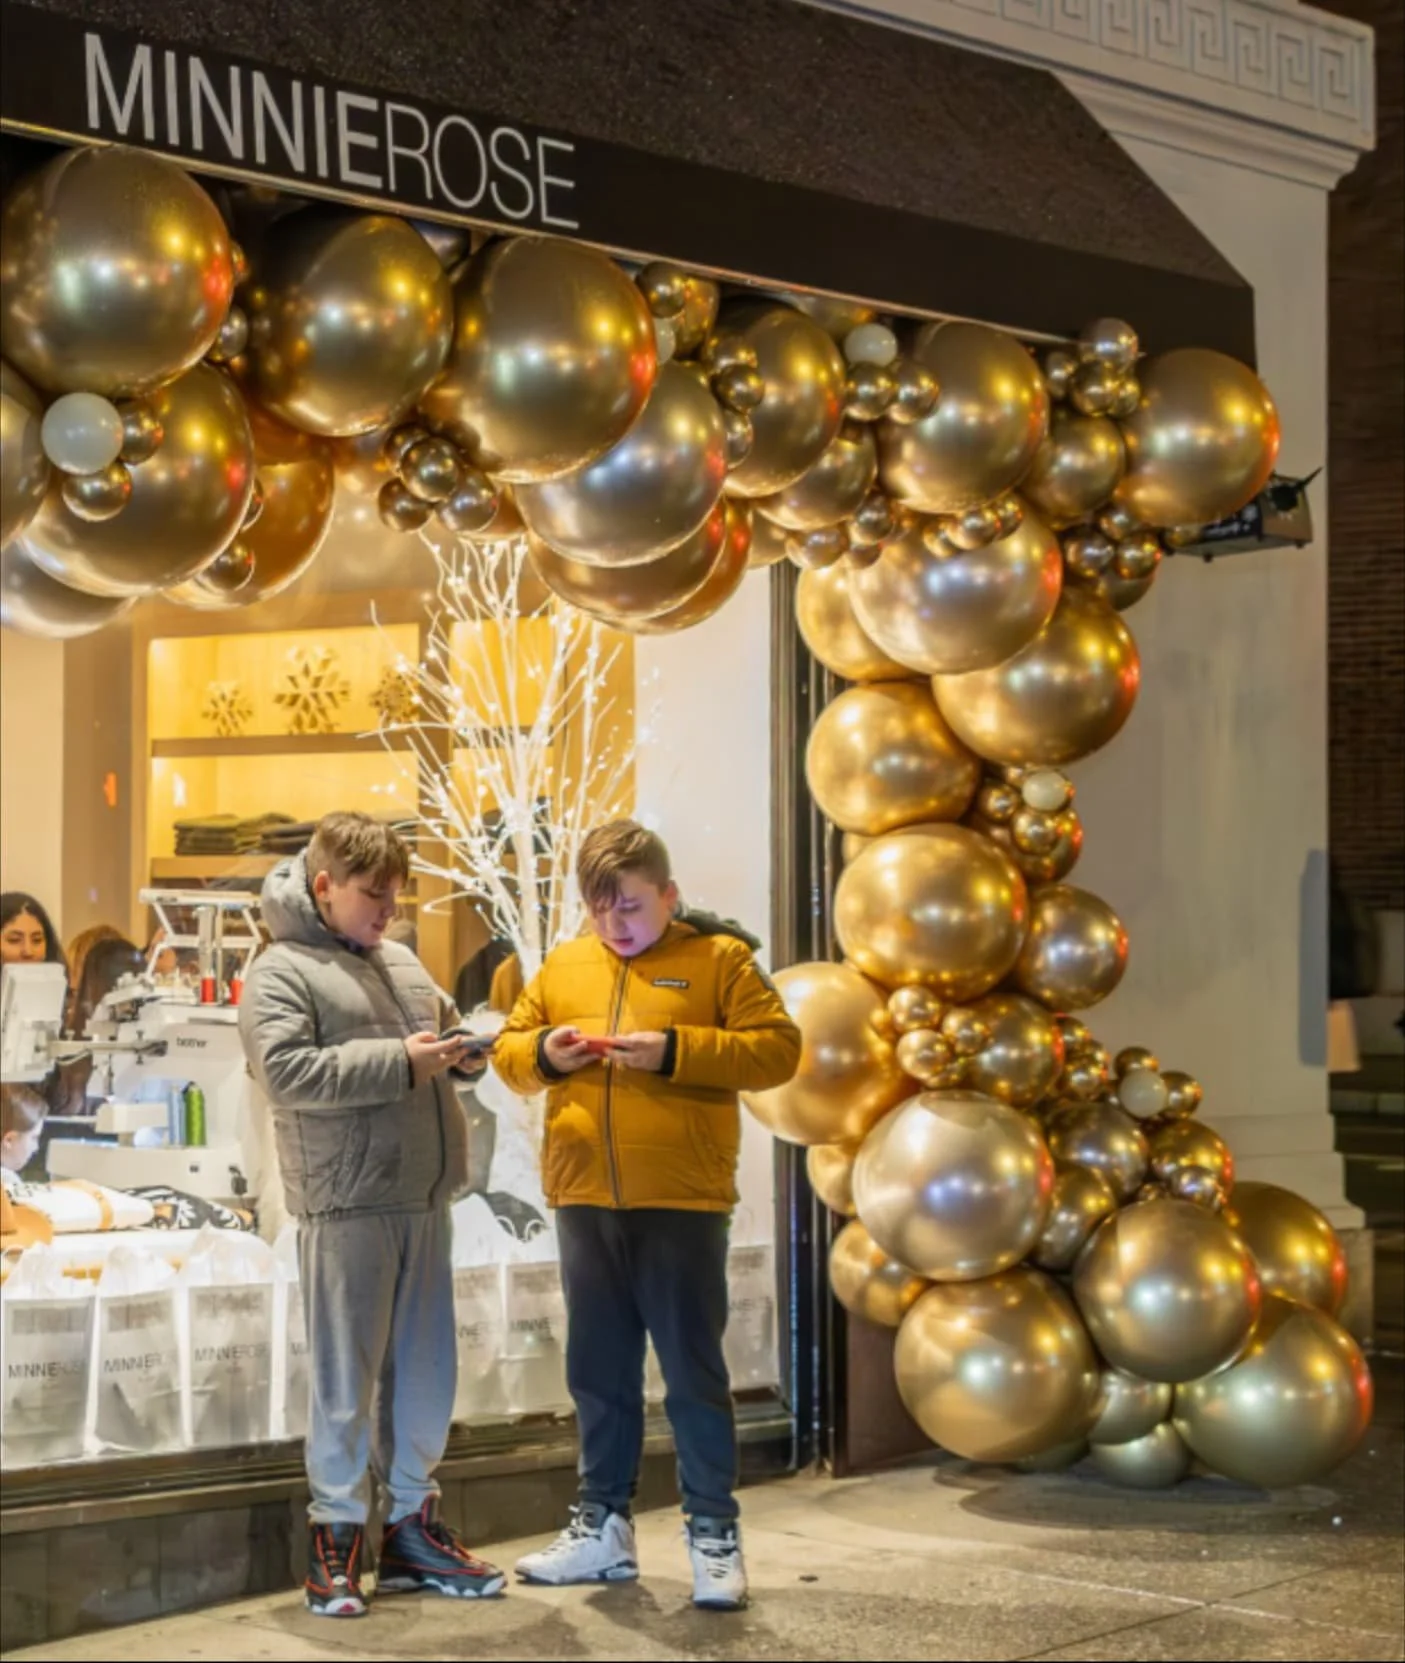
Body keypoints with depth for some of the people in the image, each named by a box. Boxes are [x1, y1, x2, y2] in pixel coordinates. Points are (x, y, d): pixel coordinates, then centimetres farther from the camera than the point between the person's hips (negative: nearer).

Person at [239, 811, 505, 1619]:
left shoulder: (400, 961, 18)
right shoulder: (281, 972, -5)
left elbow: (446, 1025, 29)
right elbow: (286, 1071, -17)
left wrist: (459, 1045, 4)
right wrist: (399, 1063, -18)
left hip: (424, 1196, 7)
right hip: (347, 1202, -7)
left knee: (425, 1369, 11)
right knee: (348, 1373, -2)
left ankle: (412, 1524, 21)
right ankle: (337, 1537, 7)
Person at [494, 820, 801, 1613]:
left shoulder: (719, 958, 0)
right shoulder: (562, 967, 12)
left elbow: (778, 1048, -7)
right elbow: (508, 1048, 15)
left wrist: (675, 1051, -17)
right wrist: (543, 1052, -8)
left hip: (682, 1201, -4)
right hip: (585, 1202, 4)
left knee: (694, 1369, 1)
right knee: (599, 1370, 12)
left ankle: (715, 1532, 10)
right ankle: (603, 1525, 23)